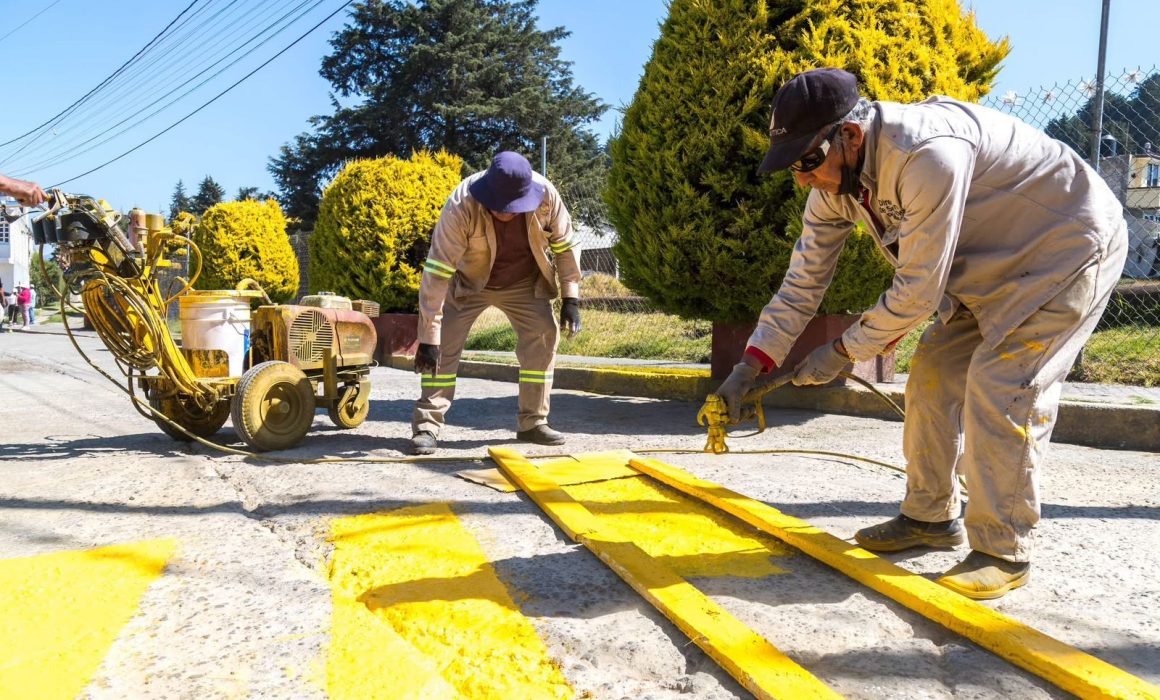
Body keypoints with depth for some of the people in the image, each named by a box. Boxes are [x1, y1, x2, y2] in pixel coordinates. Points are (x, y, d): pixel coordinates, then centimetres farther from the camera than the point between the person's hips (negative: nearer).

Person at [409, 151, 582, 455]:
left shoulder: (546, 194, -27)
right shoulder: (461, 206, -35)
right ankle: (427, 426, -5)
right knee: (444, 344, -14)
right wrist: (428, 336, -36)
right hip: (468, 282, -2)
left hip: (524, 282, 3)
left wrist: (571, 298, -15)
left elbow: (565, 245, -10)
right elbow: (437, 271, -35)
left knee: (544, 336, -8)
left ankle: (532, 422, 4)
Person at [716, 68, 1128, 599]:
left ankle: (1003, 551, -4)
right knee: (932, 374, 4)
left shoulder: (927, 154, -37)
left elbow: (918, 291, -31)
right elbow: (804, 280, -5)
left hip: (1068, 248, -8)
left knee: (999, 386, -17)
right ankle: (930, 517, 17)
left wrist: (842, 351, -19)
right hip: (989, 263, 8)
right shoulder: (835, 177, -9)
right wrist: (748, 368, -12)